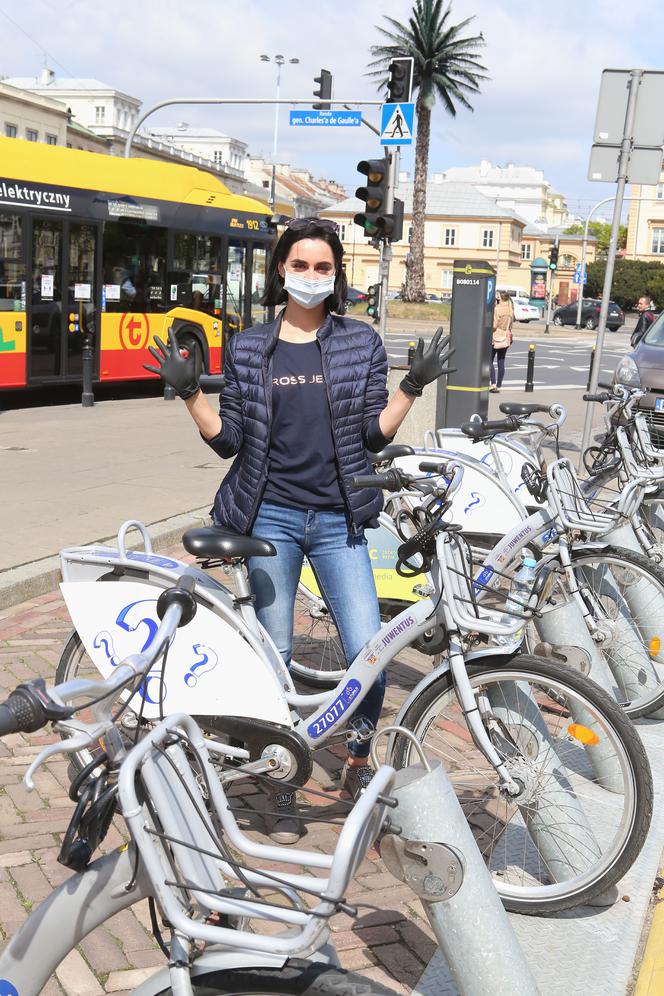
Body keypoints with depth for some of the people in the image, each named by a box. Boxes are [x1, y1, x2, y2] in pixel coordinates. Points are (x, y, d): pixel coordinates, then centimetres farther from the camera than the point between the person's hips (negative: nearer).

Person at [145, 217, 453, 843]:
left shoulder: (361, 343, 6)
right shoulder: (249, 349, 7)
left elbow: (374, 435, 4)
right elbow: (228, 440, 5)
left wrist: (413, 386, -8)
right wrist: (188, 392, -7)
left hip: (338, 520, 0)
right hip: (270, 517, 0)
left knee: (369, 654, -9)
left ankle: (358, 764, 17)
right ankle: (282, 782, 22)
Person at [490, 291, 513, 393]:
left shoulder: (497, 308, -14)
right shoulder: (510, 309, 6)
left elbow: (494, 325, -17)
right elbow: (511, 324, 10)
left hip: (496, 338, -6)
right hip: (506, 338, 6)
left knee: (489, 361, 2)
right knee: (501, 363, 8)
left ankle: (493, 383, -11)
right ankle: (498, 385, 8)